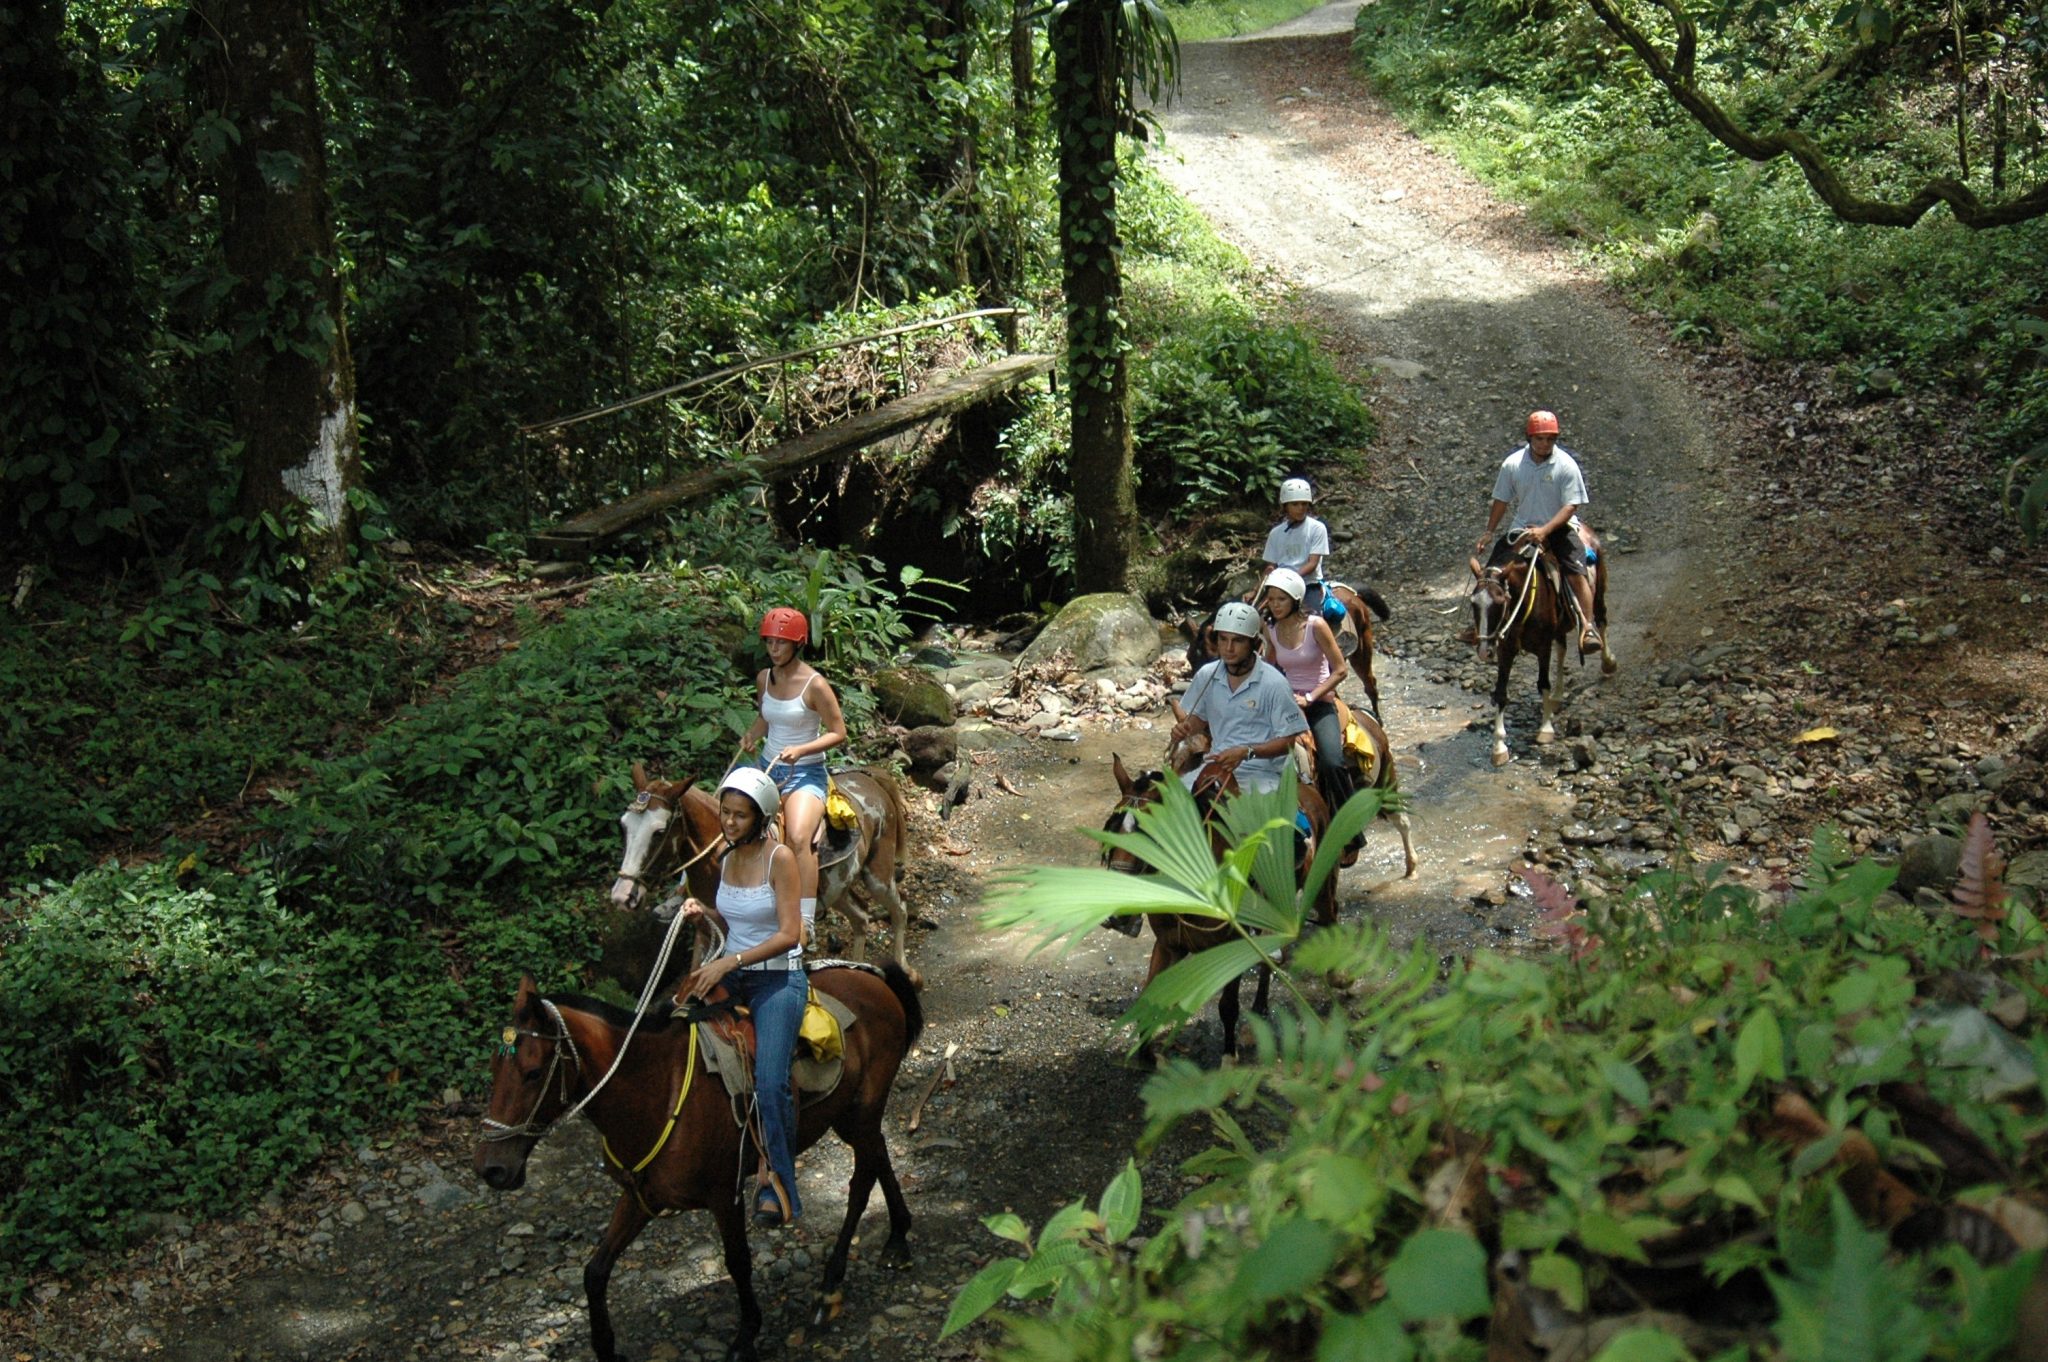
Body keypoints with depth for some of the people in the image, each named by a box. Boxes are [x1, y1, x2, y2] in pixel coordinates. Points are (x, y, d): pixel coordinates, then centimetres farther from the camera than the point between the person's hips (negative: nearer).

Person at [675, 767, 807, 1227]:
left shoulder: (779, 858, -14)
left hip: (778, 980, -7)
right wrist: (703, 913, -1)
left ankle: (777, 1185, -5)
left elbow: (789, 934, -19)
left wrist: (729, 962, -24)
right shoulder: (726, 858, 6)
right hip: (730, 974, 7)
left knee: (770, 1084, -19)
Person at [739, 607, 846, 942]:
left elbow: (838, 732, -11)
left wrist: (800, 750, -23)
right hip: (767, 769, 7)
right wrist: (752, 736, 0)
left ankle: (806, 922, -27)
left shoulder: (815, 685, -15)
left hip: (805, 773, -7)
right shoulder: (764, 679, 4)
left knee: (798, 838, -30)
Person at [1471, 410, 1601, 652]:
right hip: (1523, 528, 3)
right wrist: (1489, 533, 9)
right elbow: (1501, 501, 9)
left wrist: (1545, 530, -27)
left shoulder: (1566, 465, -13)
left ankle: (1587, 628, -19)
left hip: (1559, 527, -3)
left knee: (1577, 573, -24)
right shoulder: (1512, 464, -4)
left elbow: (1571, 505, -16)